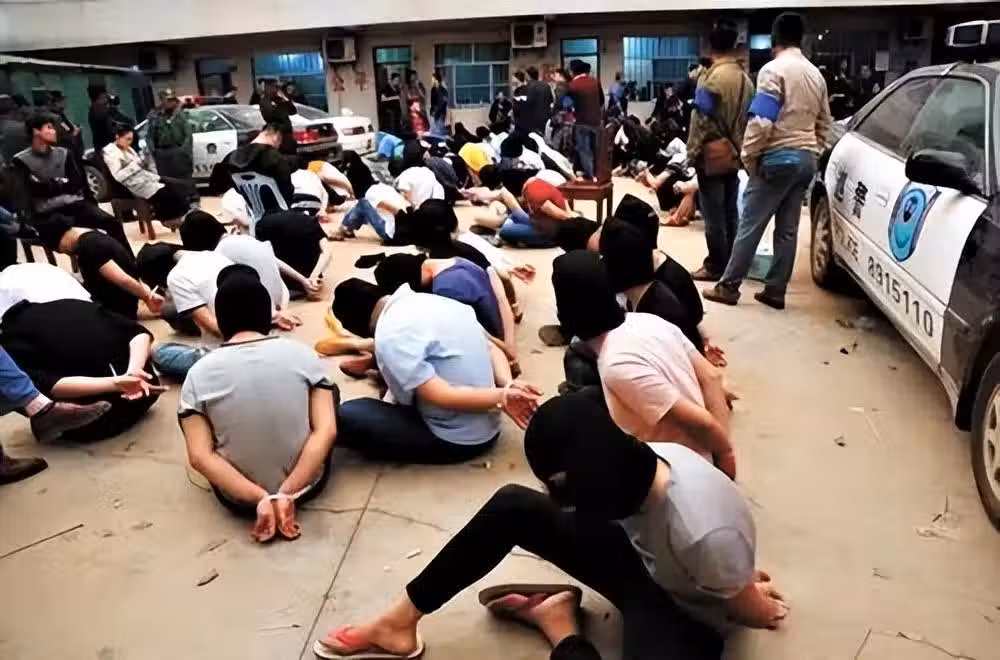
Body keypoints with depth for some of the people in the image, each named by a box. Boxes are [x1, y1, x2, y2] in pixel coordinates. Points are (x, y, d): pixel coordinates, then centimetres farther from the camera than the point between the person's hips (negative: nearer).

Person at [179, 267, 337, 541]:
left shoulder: (199, 373, -10)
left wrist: (260, 498, -17)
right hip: (307, 485, 0)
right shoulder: (303, 354, -9)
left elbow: (199, 457, -17)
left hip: (238, 498, 0)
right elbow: (326, 431, -17)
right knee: (330, 391, 25)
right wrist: (287, 494, -17)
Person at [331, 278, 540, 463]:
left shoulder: (390, 335, -20)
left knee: (347, 416, -9)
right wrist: (508, 385, -12)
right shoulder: (430, 300, 4)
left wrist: (502, 397, -20)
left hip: (456, 441, -8)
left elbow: (441, 396, -27)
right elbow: (493, 349, 4)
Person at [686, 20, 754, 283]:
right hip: (734, 155, 7)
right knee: (730, 212, 12)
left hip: (712, 156, -7)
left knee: (714, 215, -2)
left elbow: (702, 121, -15)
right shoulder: (745, 78, 8)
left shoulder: (711, 77, -14)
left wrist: (693, 152, -8)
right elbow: (748, 119, 12)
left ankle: (716, 266, 3)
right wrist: (739, 147, 18)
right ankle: (730, 263, 18)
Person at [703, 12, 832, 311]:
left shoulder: (774, 69, -8)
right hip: (806, 158, 7)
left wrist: (749, 156, -8)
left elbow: (761, 121, -17)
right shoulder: (816, 74, 15)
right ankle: (775, 291, 9)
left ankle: (728, 286, 1)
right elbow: (825, 123, 19)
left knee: (750, 225, -3)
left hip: (778, 157, -7)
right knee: (788, 228, 7)